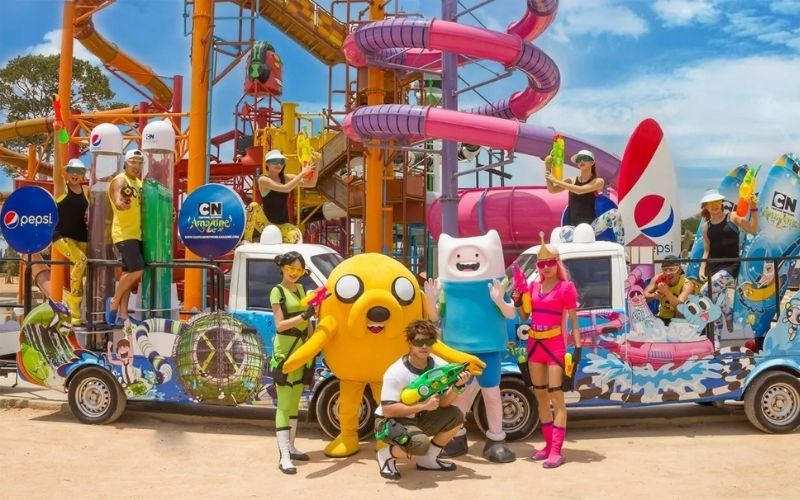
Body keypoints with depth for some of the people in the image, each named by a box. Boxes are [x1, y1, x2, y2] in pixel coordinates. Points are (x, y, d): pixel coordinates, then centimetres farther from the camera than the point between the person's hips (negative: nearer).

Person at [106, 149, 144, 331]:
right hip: (124, 234, -9)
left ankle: (122, 315, 11)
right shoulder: (120, 181, -9)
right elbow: (118, 202, -27)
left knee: (128, 274, 8)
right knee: (137, 270, -17)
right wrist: (123, 204, -49)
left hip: (136, 234, 9)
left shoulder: (139, 182, 17)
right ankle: (114, 303, 0)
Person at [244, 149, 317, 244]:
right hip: (265, 223, -2)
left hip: (282, 225, 2)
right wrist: (302, 173, -27)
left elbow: (311, 184, -4)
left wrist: (315, 167, -20)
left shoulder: (286, 178, 3)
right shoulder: (263, 180, -12)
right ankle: (247, 241, -21)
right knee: (253, 206, -31)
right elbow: (285, 188, -27)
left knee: (296, 235, -32)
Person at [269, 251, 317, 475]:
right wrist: (304, 316, -27)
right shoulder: (277, 291, -7)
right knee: (284, 405, -8)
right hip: (285, 351, -7)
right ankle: (284, 457, -9)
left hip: (302, 350, 7)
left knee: (295, 403, 14)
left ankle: (290, 447, 25)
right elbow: (280, 325, -17)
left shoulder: (300, 289, 13)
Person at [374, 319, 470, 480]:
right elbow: (388, 410, -28)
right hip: (390, 421, -7)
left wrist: (457, 386, -27)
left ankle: (428, 459, 8)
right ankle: (387, 454, -3)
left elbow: (443, 403, -8)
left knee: (456, 416, -11)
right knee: (420, 443, -34)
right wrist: (423, 406, -31)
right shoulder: (396, 373, -26)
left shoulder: (439, 366, -9)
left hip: (417, 419, 7)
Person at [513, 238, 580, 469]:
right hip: (534, 344, 7)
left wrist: (577, 347, -12)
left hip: (555, 345, -6)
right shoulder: (534, 286, 11)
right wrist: (517, 302, -2)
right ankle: (548, 445, 19)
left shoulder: (566, 287, -6)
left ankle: (556, 450, -5)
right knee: (540, 396, 10)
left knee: (556, 397, -6)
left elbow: (573, 321, -6)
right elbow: (524, 317, 17)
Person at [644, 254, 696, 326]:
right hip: (662, 318, 4)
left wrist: (666, 292, -48)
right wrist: (653, 296, -34)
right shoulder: (658, 279, -10)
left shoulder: (687, 284, -20)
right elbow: (643, 296, -12)